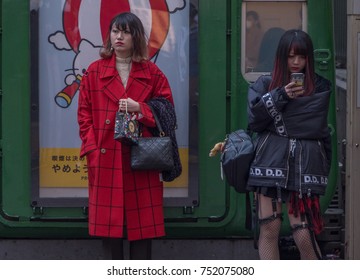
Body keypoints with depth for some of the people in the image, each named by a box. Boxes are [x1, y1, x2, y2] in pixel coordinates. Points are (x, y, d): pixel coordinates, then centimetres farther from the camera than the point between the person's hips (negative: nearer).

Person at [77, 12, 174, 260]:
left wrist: (139, 108, -11)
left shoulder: (152, 73, 7)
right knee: (109, 222, 1)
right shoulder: (95, 71, 7)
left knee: (142, 222, 0)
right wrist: (92, 150, -6)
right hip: (106, 159, 0)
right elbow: (85, 114, 5)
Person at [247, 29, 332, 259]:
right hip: (271, 162, 1)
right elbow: (255, 117, -3)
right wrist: (281, 96, -12)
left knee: (304, 236, -8)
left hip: (305, 166, -1)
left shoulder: (321, 88, 9)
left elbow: (318, 128, 1)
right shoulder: (265, 84, 12)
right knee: (269, 229, -3)